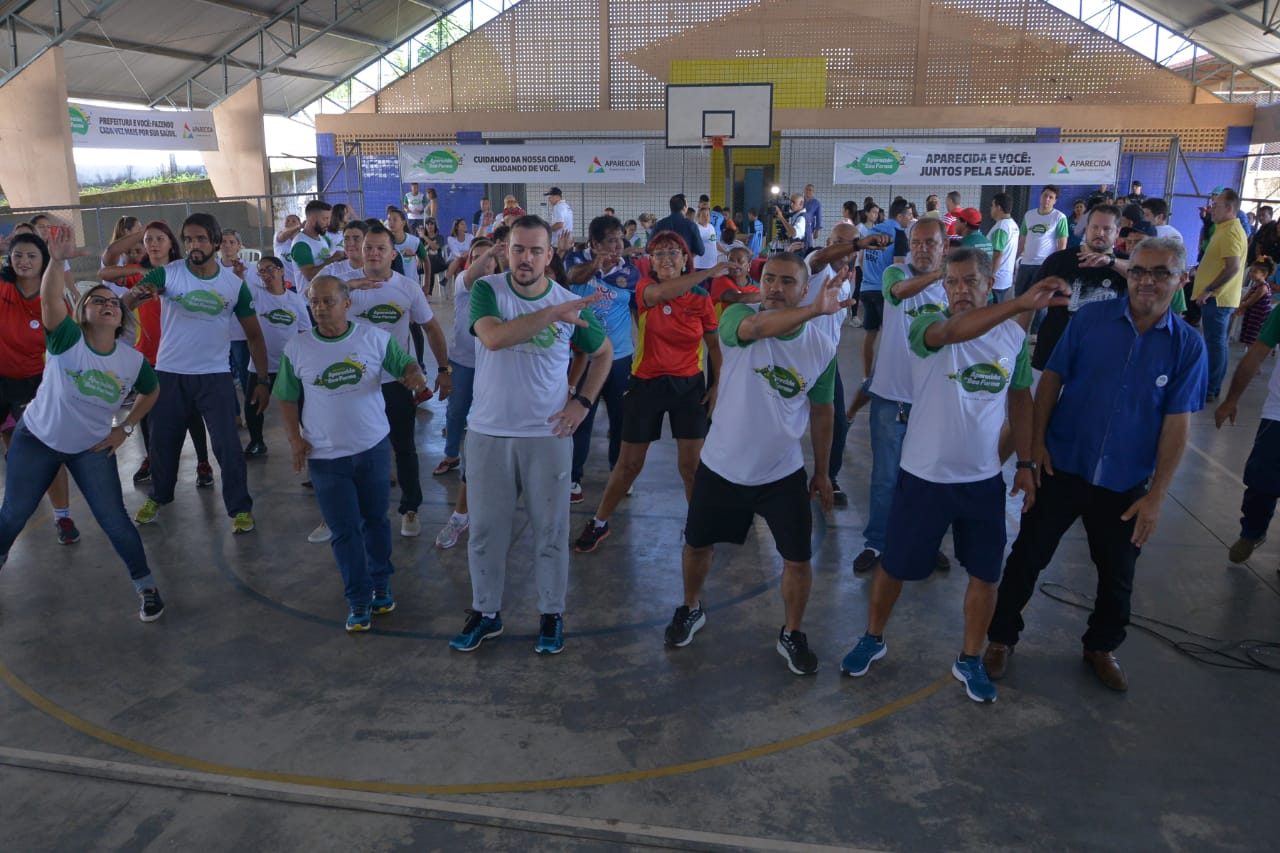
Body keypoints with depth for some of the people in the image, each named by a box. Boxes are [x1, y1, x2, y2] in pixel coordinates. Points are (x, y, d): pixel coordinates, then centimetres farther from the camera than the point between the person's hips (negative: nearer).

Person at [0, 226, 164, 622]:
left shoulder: (133, 360, -11)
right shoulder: (68, 339, -18)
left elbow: (151, 391, 10)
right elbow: (50, 299, -38)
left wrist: (126, 428, 1)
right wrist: (57, 260, -53)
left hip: (92, 449, 1)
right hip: (36, 439, -1)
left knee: (115, 521, -4)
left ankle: (146, 586, 11)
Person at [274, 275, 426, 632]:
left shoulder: (375, 338, -5)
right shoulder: (296, 347, -2)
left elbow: (405, 364, 3)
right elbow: (286, 398, 6)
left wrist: (415, 374, -22)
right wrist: (294, 438, -4)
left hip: (373, 448, 0)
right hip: (325, 457, 0)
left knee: (375, 520, 15)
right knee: (345, 531, 3)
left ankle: (380, 586, 33)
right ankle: (358, 601, 15)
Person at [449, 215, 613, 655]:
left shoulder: (571, 303, -3)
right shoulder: (487, 290, -7)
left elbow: (603, 353, 13)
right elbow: (493, 337, -28)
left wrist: (583, 401, 1)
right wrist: (553, 313, -33)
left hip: (548, 435, 0)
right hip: (489, 433, 0)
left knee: (550, 530, 8)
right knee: (485, 529, 11)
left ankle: (552, 615, 26)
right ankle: (486, 612, 29)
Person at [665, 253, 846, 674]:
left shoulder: (822, 346, -7)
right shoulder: (738, 315, -14)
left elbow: (822, 410, 5)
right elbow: (753, 328, -40)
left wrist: (821, 471, 11)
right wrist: (815, 310, -54)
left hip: (784, 473, 1)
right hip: (722, 465, 0)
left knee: (798, 559, 3)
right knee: (698, 545, 17)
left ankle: (792, 635, 29)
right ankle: (691, 609, 45)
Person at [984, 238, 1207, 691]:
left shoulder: (1188, 345, -7)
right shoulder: (1090, 318, -8)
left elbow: (1177, 425, -7)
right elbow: (1052, 378, -1)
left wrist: (1156, 495, -8)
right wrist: (1037, 441, -7)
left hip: (1125, 484, 1)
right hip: (1062, 467, -1)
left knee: (1117, 575, 17)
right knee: (1028, 556, 9)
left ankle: (1101, 647, 41)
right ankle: (1001, 637, 28)